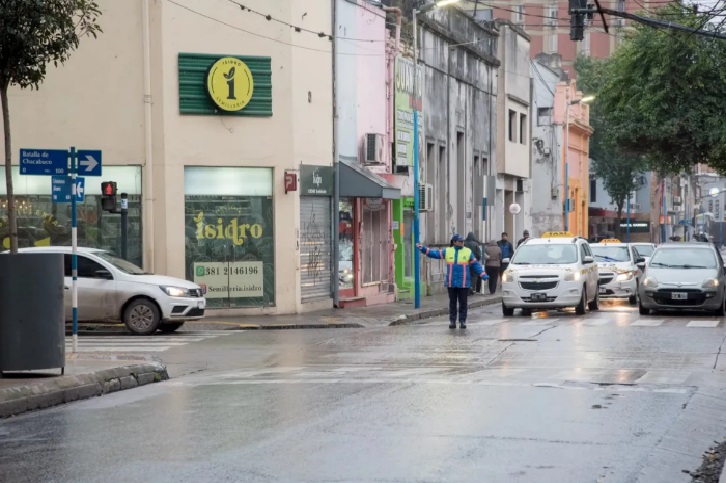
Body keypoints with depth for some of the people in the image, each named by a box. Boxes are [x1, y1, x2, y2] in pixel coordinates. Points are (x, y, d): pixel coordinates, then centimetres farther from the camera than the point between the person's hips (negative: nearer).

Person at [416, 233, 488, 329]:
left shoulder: (468, 252, 3)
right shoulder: (447, 251, 5)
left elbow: (476, 264, 5)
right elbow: (435, 253, 5)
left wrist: (483, 275, -2)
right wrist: (423, 249, -3)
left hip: (463, 284, -1)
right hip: (451, 283, 1)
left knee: (463, 303, 1)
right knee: (452, 302, 7)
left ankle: (462, 321, 9)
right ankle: (452, 321, 13)